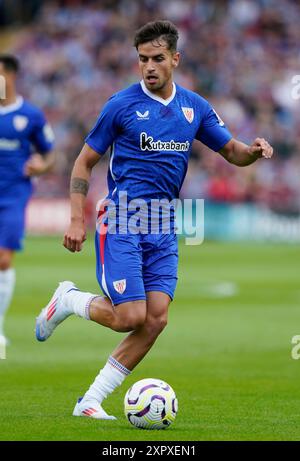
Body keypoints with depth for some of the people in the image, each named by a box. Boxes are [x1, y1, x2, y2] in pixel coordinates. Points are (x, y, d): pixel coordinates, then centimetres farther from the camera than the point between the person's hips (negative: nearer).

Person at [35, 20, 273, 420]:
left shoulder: (195, 107, 9)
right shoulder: (122, 105, -4)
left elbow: (232, 152, 17)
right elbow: (84, 162, 1)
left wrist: (254, 151, -7)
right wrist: (77, 220, -7)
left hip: (164, 226, 5)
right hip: (122, 219, -5)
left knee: (156, 319, -7)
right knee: (130, 317, -15)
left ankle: (91, 402, 1)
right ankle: (68, 300, 15)